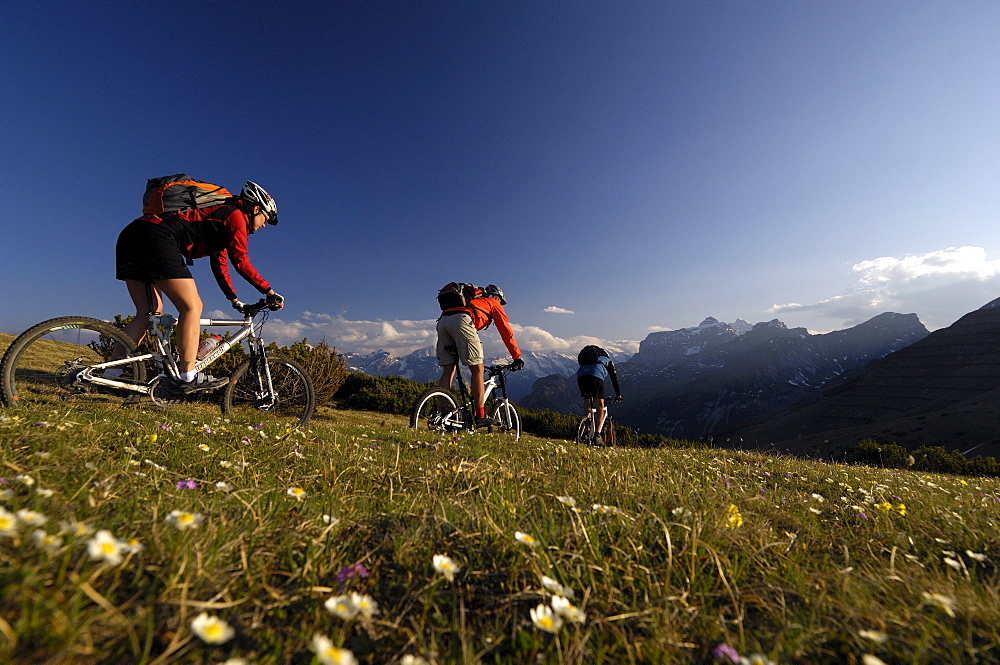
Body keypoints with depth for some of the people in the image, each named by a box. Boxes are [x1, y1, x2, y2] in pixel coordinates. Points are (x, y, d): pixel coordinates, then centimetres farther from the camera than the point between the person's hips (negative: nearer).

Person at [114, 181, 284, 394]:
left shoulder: (220, 213, 29)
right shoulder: (236, 216, 1)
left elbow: (220, 264, 29)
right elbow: (241, 262, -10)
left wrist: (235, 301, 29)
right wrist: (270, 292, -5)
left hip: (130, 235, 11)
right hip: (156, 238, -10)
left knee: (149, 313, 13)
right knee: (192, 307, -11)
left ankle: (111, 374, 13)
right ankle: (188, 378, -13)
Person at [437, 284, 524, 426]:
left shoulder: (472, 301, 43)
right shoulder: (493, 304, 26)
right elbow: (506, 331, 19)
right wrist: (517, 357, 22)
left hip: (442, 321, 7)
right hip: (462, 321, -7)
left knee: (448, 370, 9)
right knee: (477, 369, -3)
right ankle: (480, 416, -4)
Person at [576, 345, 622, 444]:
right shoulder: (608, 361, 33)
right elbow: (614, 378, 32)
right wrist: (618, 395, 41)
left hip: (580, 373, 4)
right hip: (595, 374, -4)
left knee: (587, 403, 18)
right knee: (600, 406, 4)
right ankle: (597, 435, -6)